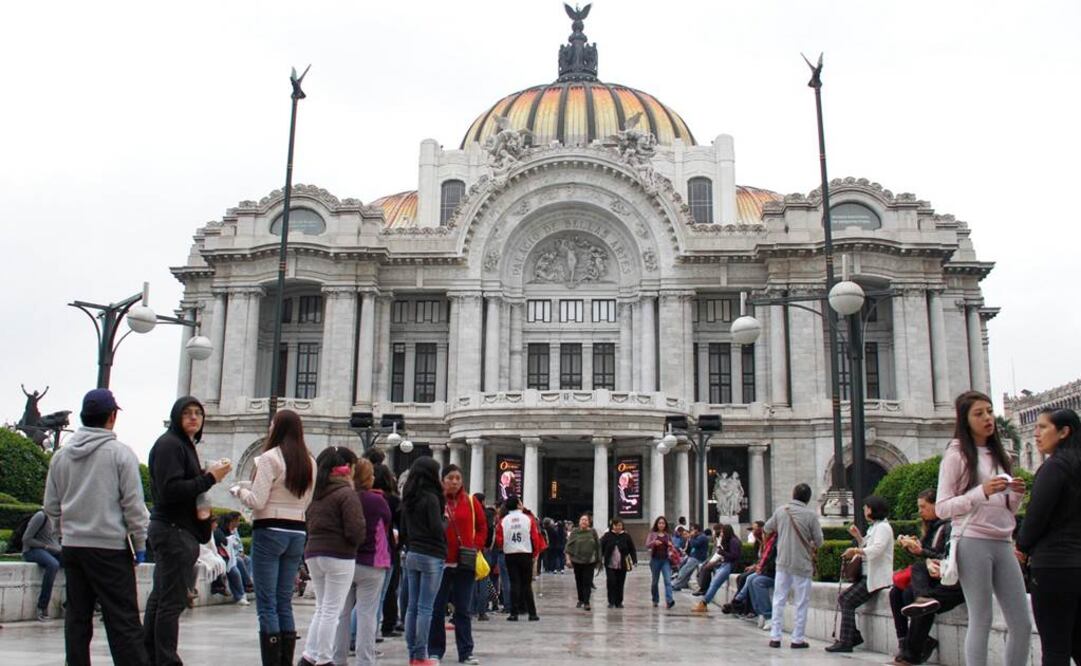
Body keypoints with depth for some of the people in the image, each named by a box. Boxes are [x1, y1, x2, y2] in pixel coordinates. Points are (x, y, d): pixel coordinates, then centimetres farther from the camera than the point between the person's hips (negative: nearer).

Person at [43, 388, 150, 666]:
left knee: (77, 617, 13)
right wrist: (139, 543, 0)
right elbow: (133, 504, -9)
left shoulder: (61, 455, 8)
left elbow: (51, 506, 14)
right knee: (123, 621, -4)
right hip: (110, 546, -5)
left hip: (71, 546, 6)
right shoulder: (120, 453, -9)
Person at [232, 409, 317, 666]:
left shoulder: (270, 458, -10)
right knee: (285, 603, 13)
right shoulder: (309, 462, 9)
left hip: (270, 531, -6)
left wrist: (240, 490, 7)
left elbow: (257, 502, -13)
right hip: (298, 532, 6)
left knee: (267, 604, -2)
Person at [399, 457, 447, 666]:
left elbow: (403, 530, 15)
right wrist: (445, 525, 3)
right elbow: (437, 529, -16)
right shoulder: (431, 498, -13)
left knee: (412, 606, 9)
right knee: (425, 608, -4)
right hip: (431, 557, -7)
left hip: (412, 555, 7)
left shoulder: (408, 499, 10)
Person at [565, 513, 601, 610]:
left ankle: (586, 602, -7)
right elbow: (569, 545, 0)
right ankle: (580, 600, 24)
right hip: (577, 560, 1)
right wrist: (568, 558, -7)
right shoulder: (575, 532, 1)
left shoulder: (593, 532, 2)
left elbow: (598, 546, 5)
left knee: (587, 582, -7)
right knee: (579, 581, 10)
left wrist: (598, 560, 4)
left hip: (589, 561, -1)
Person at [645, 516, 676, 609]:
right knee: (654, 581, 9)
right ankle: (655, 600, 24)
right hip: (655, 559, 0)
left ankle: (669, 600, -22)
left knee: (668, 580, -14)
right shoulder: (652, 534, 3)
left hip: (666, 560, 1)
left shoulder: (668, 535, 9)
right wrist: (654, 542, -25)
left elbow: (673, 547, 17)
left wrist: (671, 545, -7)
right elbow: (647, 545, -5)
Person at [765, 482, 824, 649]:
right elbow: (818, 541, -6)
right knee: (801, 602, 6)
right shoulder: (811, 515, -11)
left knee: (779, 599, 10)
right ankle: (798, 639, 7)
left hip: (782, 562, 3)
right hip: (802, 564, -3)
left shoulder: (780, 511, 0)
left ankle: (775, 637, 10)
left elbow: (767, 528, 15)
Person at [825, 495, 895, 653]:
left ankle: (845, 642, -9)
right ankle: (854, 636, 11)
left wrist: (855, 551, -22)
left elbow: (876, 550, -26)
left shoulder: (883, 527, -12)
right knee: (842, 598, 6)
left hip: (876, 578, -10)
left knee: (848, 602, -13)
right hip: (867, 575, 10)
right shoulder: (873, 527, 20)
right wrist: (858, 537, 10)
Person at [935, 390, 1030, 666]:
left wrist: (1017, 494, 1)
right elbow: (941, 508, -7)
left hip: (1003, 543, 6)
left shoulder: (1000, 456, 18)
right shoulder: (957, 455, -1)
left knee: (1022, 624, 4)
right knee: (981, 622, -6)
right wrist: (981, 492, -17)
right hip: (973, 542, -6)